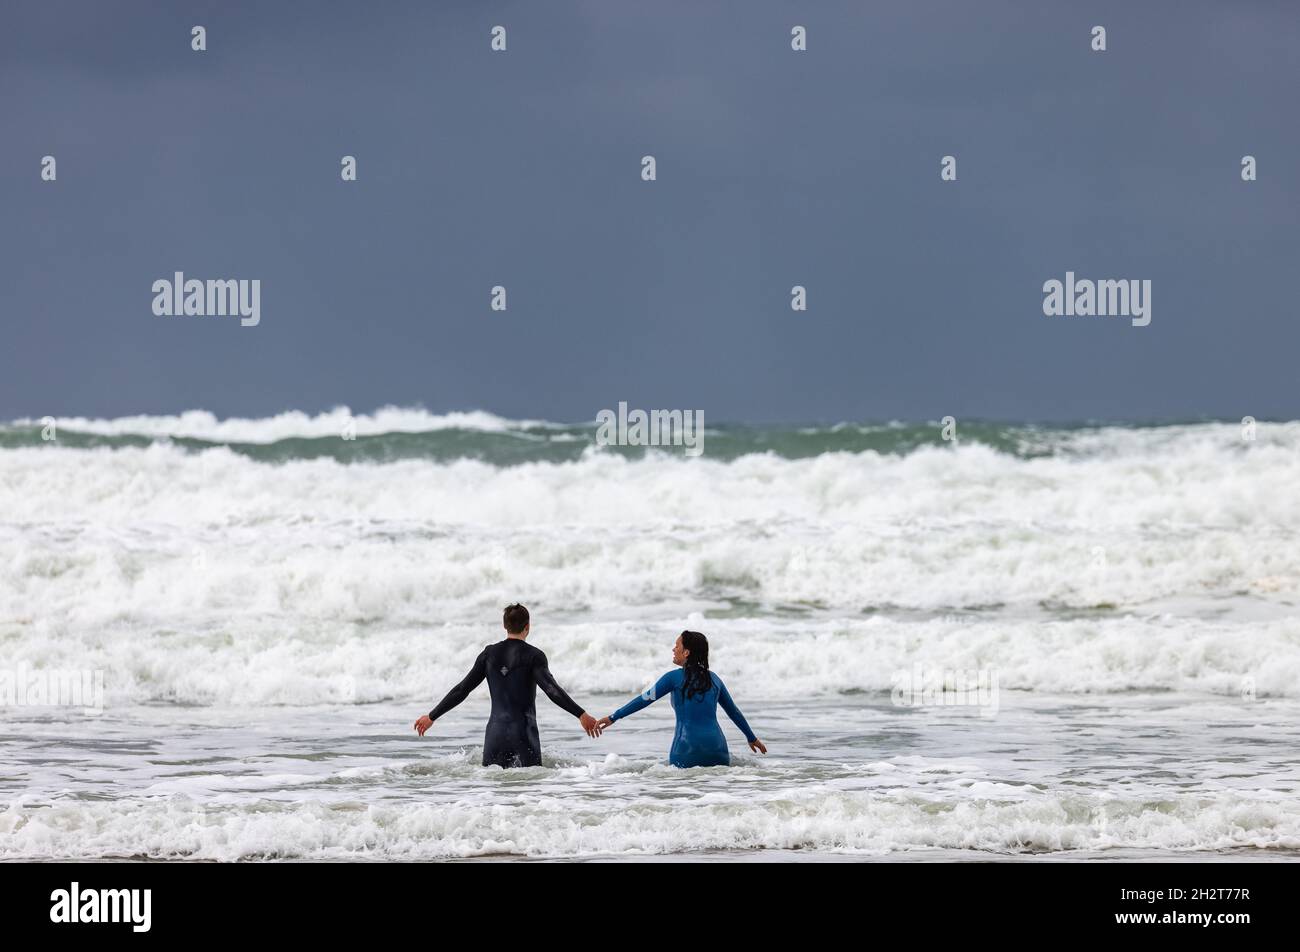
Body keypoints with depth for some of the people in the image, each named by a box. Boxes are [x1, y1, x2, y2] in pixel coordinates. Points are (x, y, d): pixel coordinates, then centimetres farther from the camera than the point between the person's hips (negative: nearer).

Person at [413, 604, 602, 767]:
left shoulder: (489, 654, 6)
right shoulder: (533, 656, -4)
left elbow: (462, 690, 8)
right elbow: (552, 690, -15)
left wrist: (431, 716, 16)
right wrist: (581, 715, -17)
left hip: (495, 732, 3)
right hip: (524, 733, -3)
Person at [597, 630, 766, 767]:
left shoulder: (675, 677, 1)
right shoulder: (713, 679, 17)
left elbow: (644, 700, 1)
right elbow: (733, 711, 26)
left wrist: (613, 718, 7)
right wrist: (752, 738, 38)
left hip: (687, 749, -4)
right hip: (716, 747, 4)